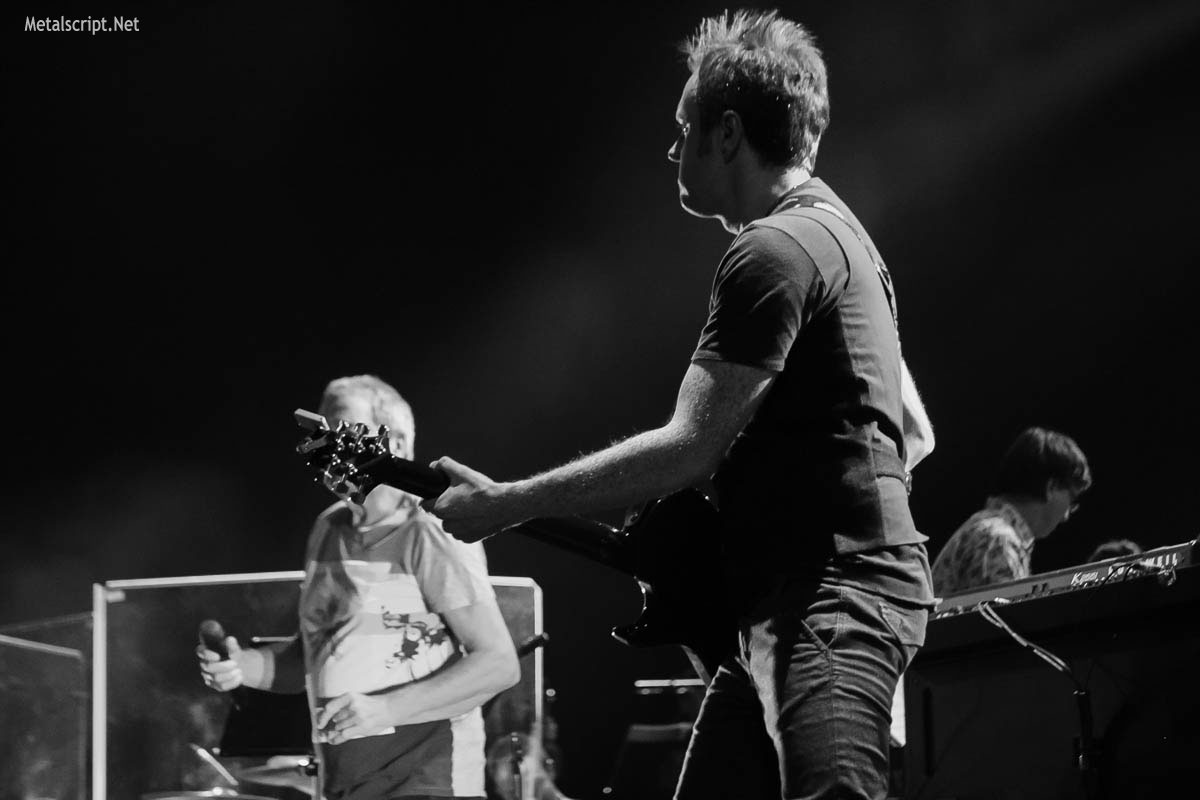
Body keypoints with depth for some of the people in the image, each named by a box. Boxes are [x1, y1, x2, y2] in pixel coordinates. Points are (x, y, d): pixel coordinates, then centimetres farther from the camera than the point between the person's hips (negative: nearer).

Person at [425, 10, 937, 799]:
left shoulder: (774, 251, -13)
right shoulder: (834, 232, 21)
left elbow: (688, 449, -18)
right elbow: (913, 431, 26)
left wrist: (502, 505, -13)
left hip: (834, 598, -11)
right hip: (787, 600, 11)